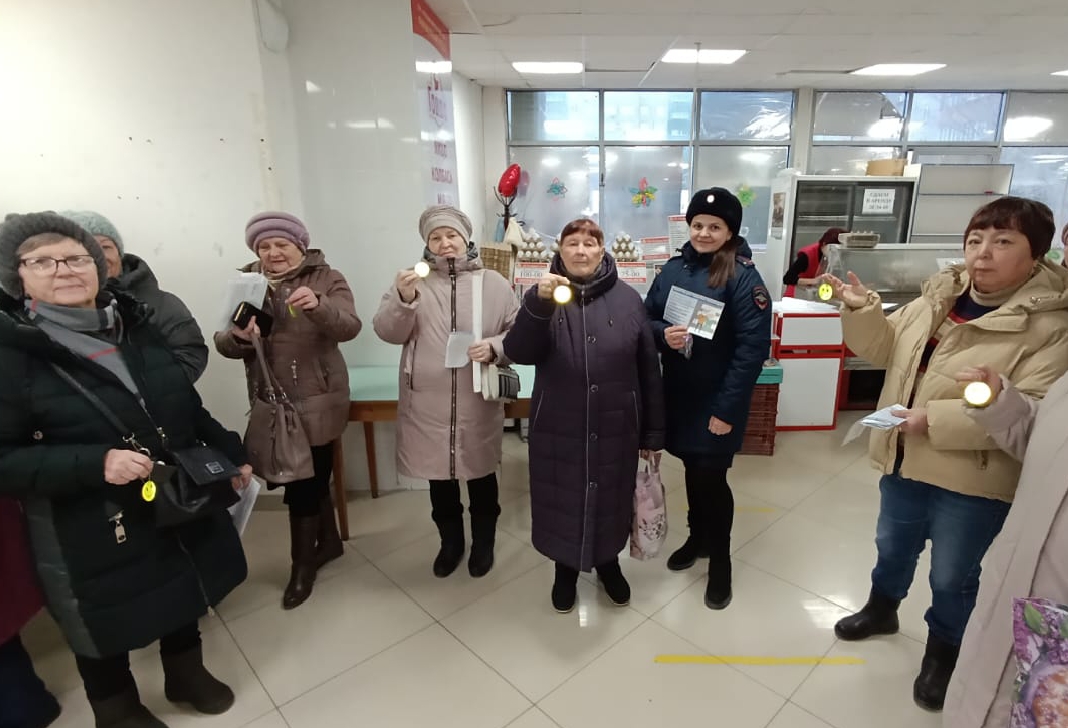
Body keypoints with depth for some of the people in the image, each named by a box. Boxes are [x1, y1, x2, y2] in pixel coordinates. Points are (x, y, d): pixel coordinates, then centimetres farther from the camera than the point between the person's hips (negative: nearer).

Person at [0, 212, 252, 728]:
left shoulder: (138, 329, 1)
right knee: (106, 626, 19)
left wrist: (231, 453, 3)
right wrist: (94, 464, -30)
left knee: (186, 594, 24)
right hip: (88, 535, -4)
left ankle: (185, 673, 52)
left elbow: (188, 407, 9)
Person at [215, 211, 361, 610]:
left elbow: (349, 327, -18)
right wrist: (237, 336, -21)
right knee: (310, 475, 16)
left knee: (303, 480, 2)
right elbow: (223, 344, 2)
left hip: (316, 400, -4)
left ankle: (302, 564, 21)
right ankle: (329, 541, 37)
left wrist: (318, 306, -37)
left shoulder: (326, 279, -3)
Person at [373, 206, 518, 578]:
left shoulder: (493, 283, 1)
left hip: (478, 403, -1)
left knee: (481, 476, 16)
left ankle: (484, 543, 39)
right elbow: (387, 332, -5)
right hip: (428, 404, 1)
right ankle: (451, 541, 41)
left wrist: (495, 347, -18)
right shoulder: (414, 281, 3)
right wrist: (403, 299, -23)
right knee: (439, 477, 17)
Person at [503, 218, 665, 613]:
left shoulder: (628, 298, -2)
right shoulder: (544, 296, -2)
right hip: (559, 428, 0)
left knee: (611, 498, 17)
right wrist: (537, 303, -31)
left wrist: (653, 431, 2)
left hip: (616, 428, 1)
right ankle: (565, 569, 40)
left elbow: (649, 369, 1)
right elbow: (518, 353, -16)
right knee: (562, 501, 13)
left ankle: (608, 562, 45)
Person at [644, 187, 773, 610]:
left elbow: (753, 348, -15)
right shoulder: (673, 269, 2)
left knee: (712, 478, 3)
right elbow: (646, 320, 8)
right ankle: (697, 536, 41)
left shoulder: (743, 277, -12)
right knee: (692, 470, 18)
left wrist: (726, 409, -18)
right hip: (678, 395, 5)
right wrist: (663, 334, -15)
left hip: (717, 402, -4)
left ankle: (720, 559, 27)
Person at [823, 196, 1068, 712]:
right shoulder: (938, 298, 0)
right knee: (892, 546, 25)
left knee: (953, 577, 15)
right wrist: (862, 308, -12)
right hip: (905, 460, 5)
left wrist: (935, 418, -30)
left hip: (973, 480, -5)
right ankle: (882, 607, 52)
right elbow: (885, 349, 5)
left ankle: (943, 651, 42)